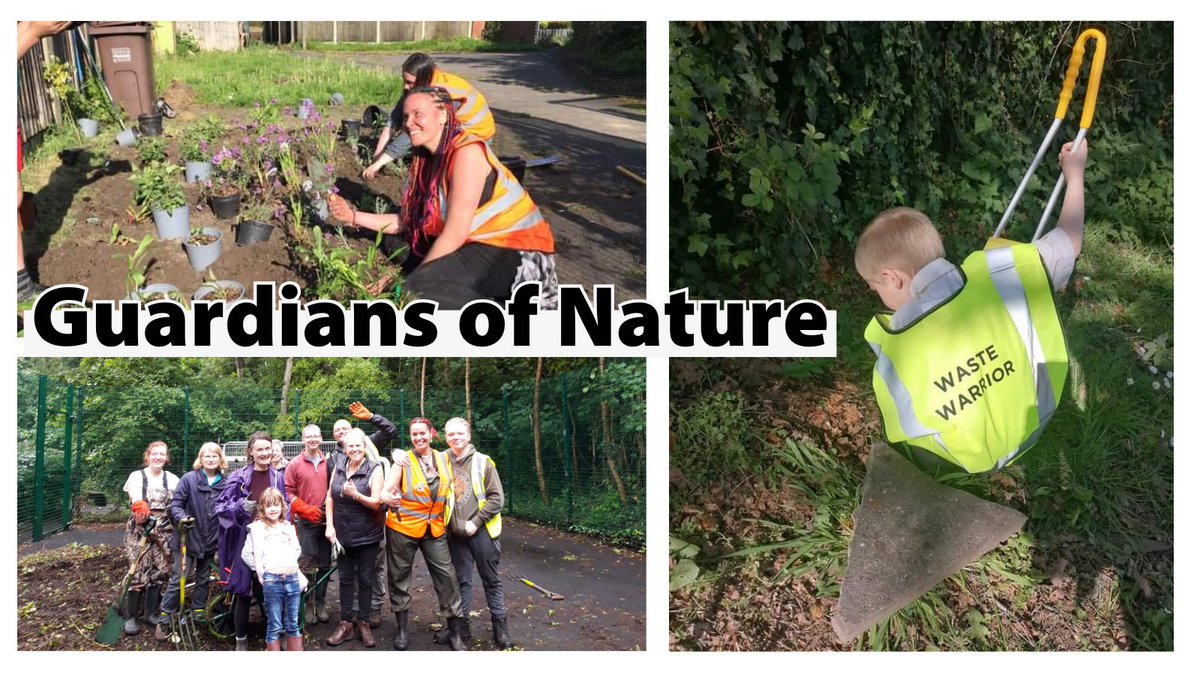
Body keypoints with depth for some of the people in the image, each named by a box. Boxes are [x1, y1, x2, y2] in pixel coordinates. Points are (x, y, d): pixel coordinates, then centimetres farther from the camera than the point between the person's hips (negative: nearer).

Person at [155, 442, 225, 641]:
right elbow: (176, 503, -7)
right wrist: (181, 518, -26)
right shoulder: (189, 479, -7)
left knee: (203, 580, 14)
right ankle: (163, 621, 1)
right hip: (189, 537, -4)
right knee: (178, 579, -5)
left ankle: (197, 616, 26)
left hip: (210, 542, 4)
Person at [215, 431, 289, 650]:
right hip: (245, 539, -2)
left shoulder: (278, 478, 7)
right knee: (243, 592, 1)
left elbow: (285, 509, 12)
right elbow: (220, 506, -1)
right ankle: (241, 641, 14)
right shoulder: (239, 477, -3)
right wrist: (240, 506, -18)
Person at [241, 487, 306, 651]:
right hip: (271, 580, -4)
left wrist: (293, 567, 13)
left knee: (293, 625, 9)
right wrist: (260, 571, 1)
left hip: (293, 579, 4)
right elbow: (246, 554, 1)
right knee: (275, 627, -1)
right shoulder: (258, 527, 3)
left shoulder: (289, 527, 17)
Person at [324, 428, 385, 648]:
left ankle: (362, 623, 16)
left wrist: (355, 494, -28)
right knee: (345, 579, 9)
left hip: (367, 536, -4)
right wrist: (329, 525, -2)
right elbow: (330, 498, 7)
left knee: (365, 579, 6)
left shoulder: (374, 469, -10)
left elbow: (376, 503, -14)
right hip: (342, 534, 4)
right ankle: (346, 623, 18)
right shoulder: (338, 468, 3)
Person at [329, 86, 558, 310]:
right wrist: (353, 216, 0)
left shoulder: (467, 152, -19)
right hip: (481, 246, 9)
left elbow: (454, 234, -21)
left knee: (419, 285, -22)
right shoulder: (429, 159, 8)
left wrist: (406, 279, -14)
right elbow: (407, 222, 8)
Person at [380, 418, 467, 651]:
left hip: (434, 528, 2)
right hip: (403, 527, -2)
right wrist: (388, 498, -35)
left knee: (446, 576, -3)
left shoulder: (443, 458, 6)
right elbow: (385, 491, -13)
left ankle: (455, 633, 4)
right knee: (400, 578, 6)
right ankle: (402, 630, 19)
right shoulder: (403, 461, -5)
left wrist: (447, 515, 9)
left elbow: (450, 487, 21)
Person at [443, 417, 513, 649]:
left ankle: (500, 627, 12)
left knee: (491, 580, 5)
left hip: (482, 531, -3)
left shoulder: (483, 462, -6)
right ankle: (462, 624, 17)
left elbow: (497, 498, -8)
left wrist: (475, 522, -12)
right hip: (456, 534, 3)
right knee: (462, 581, 9)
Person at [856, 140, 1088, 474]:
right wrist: (1075, 174, 7)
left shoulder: (895, 360, -33)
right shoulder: (1000, 273, -31)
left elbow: (905, 438, -13)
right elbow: (1070, 242, -12)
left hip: (961, 466, -2)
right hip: (1031, 430, 3)